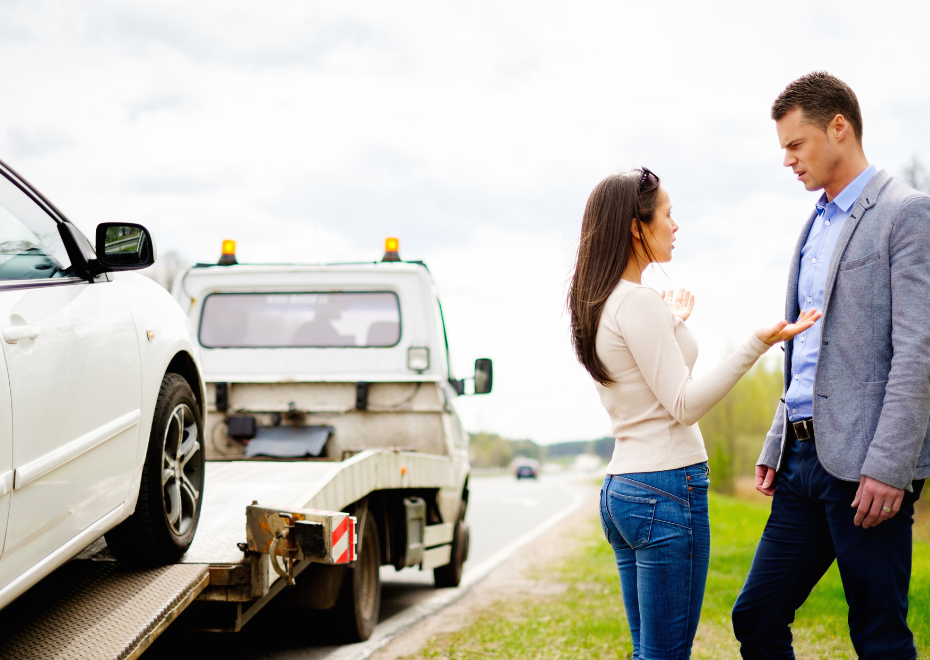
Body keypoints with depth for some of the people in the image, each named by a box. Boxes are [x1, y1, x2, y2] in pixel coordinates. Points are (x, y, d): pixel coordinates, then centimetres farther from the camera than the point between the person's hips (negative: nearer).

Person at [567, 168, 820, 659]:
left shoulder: (596, 304, 15)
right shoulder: (638, 303, -14)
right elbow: (684, 405, -16)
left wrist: (671, 326, 30)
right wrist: (757, 344, -21)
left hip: (620, 487, 10)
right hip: (667, 485, -10)